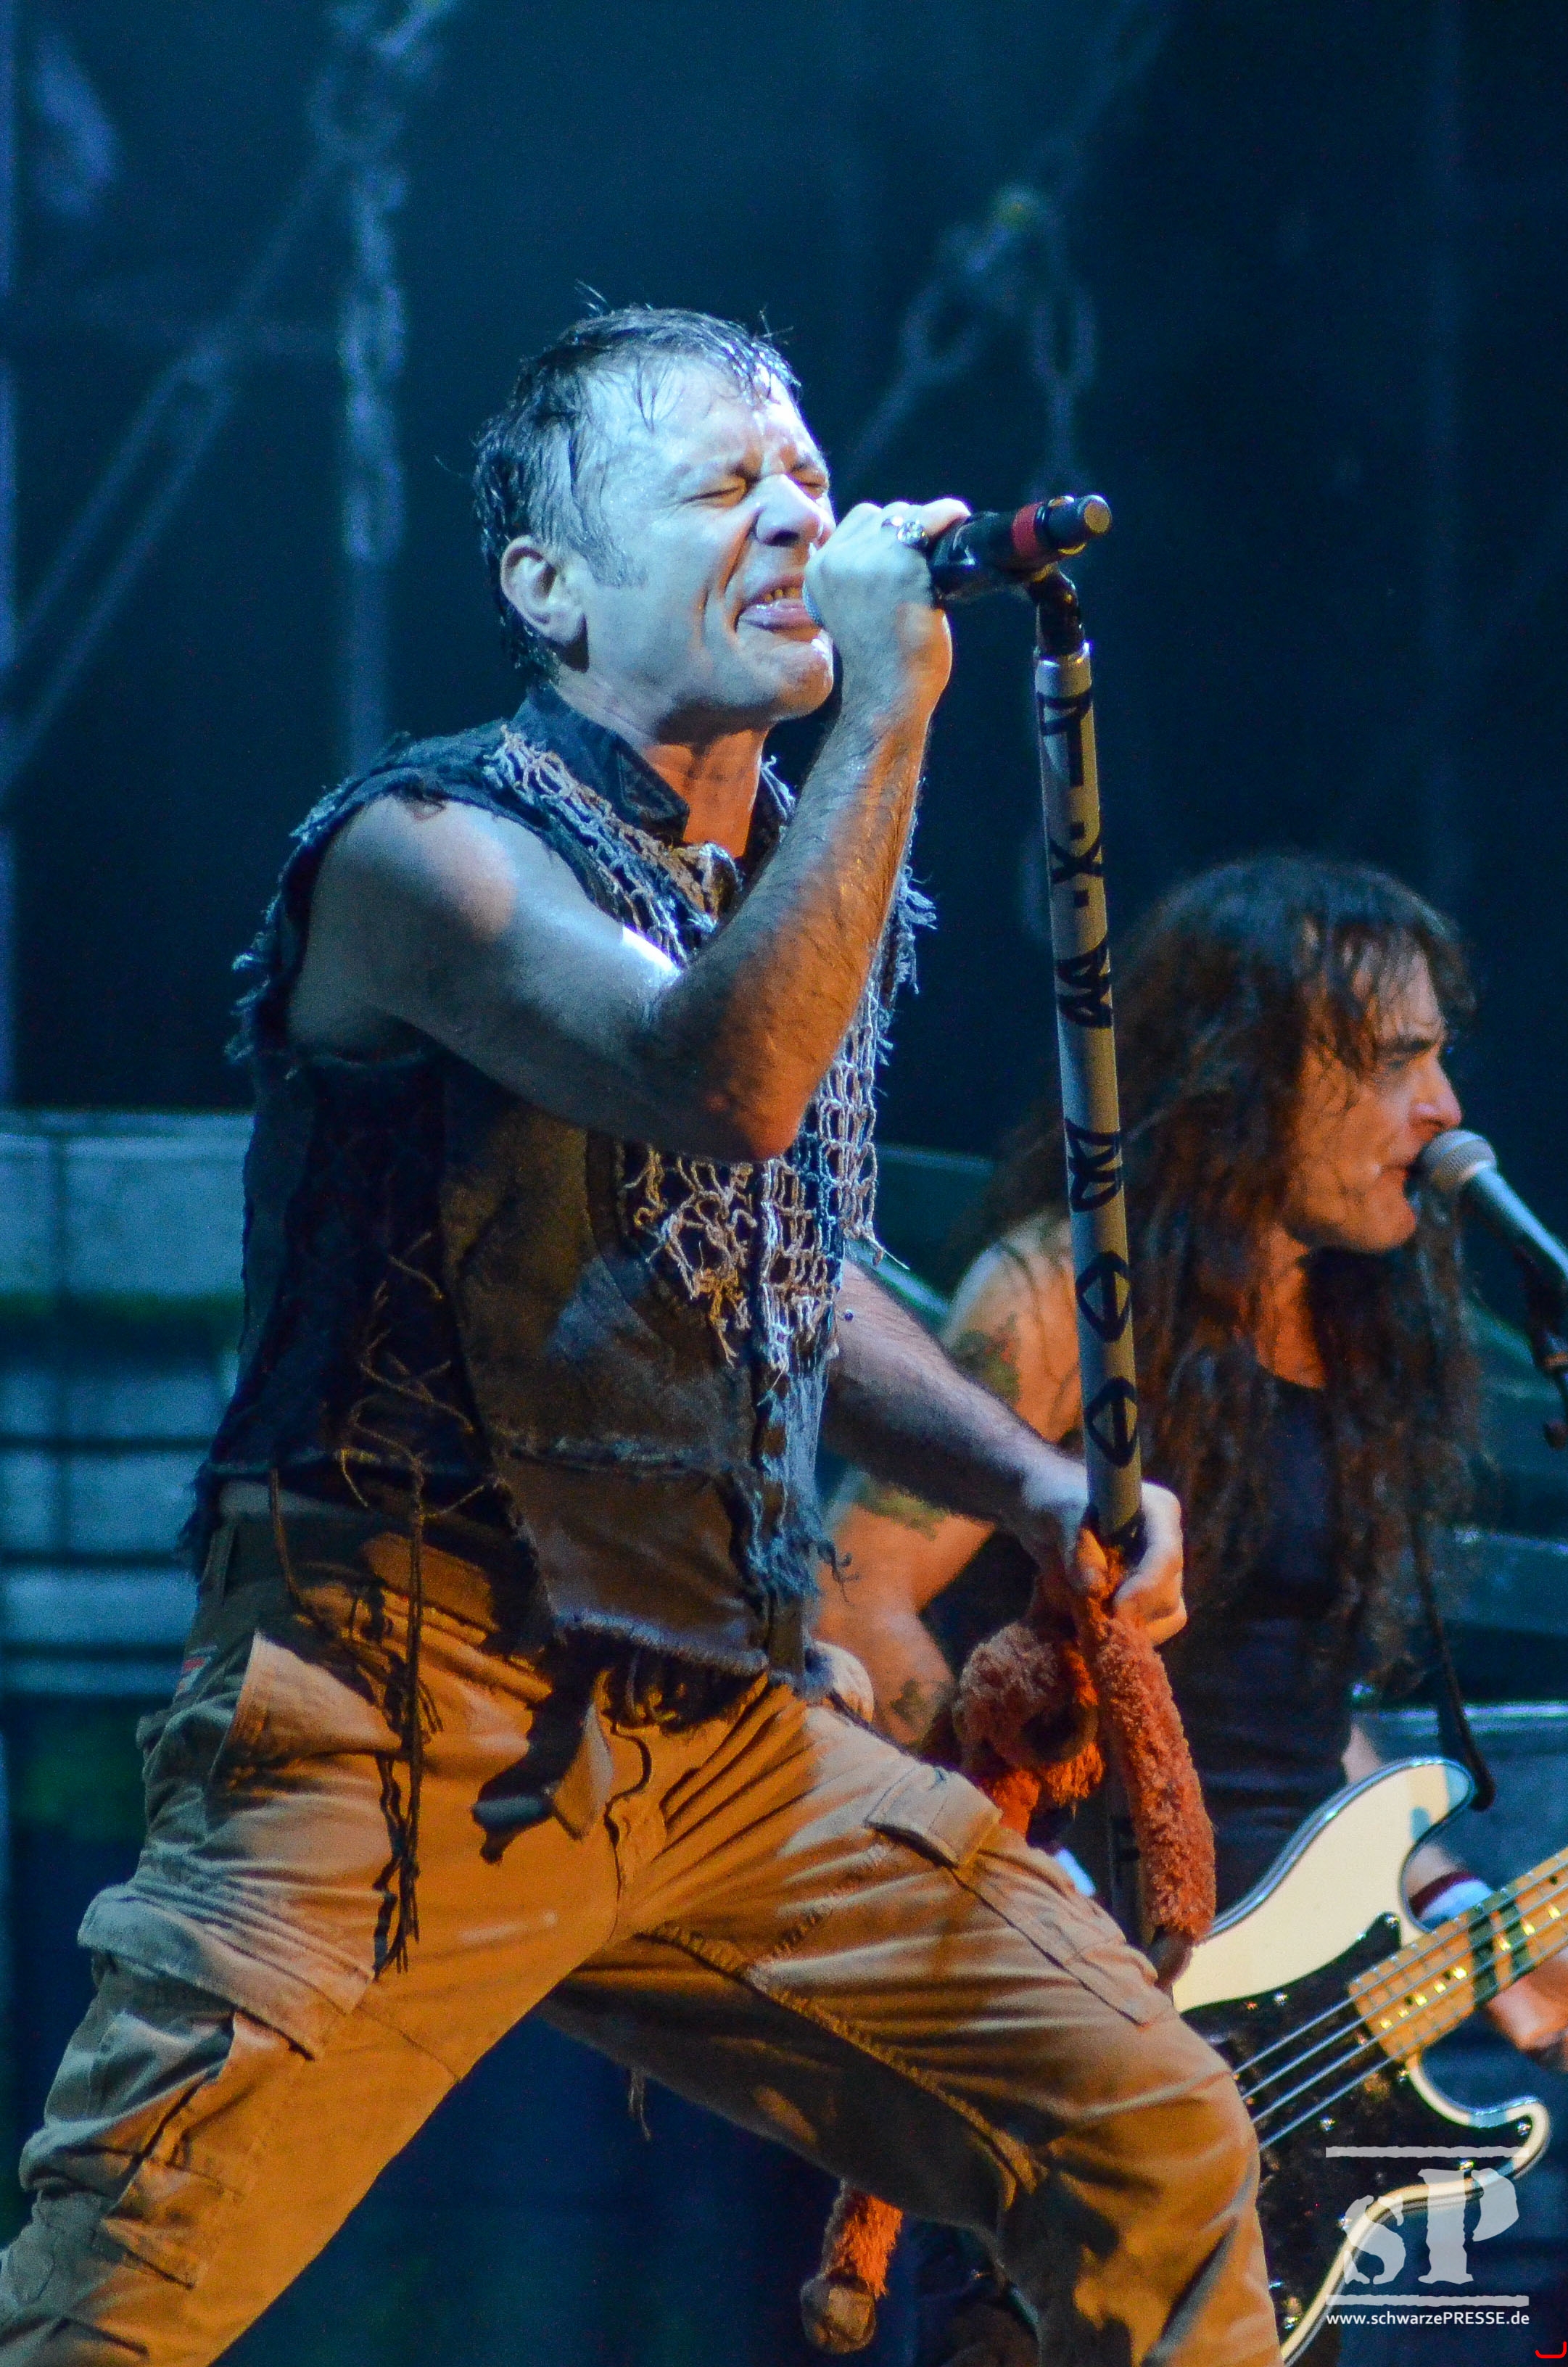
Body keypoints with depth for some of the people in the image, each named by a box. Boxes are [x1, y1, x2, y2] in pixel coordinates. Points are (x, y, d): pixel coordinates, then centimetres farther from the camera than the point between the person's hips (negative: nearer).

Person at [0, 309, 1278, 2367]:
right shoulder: (427, 849, -11)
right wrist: (891, 698, -24)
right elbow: (722, 1080, -31)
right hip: (403, 1723, -7)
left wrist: (1034, 1482, 14)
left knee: (1164, 2153, 1)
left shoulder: (805, 884, 14)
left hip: (719, 1730, 7)